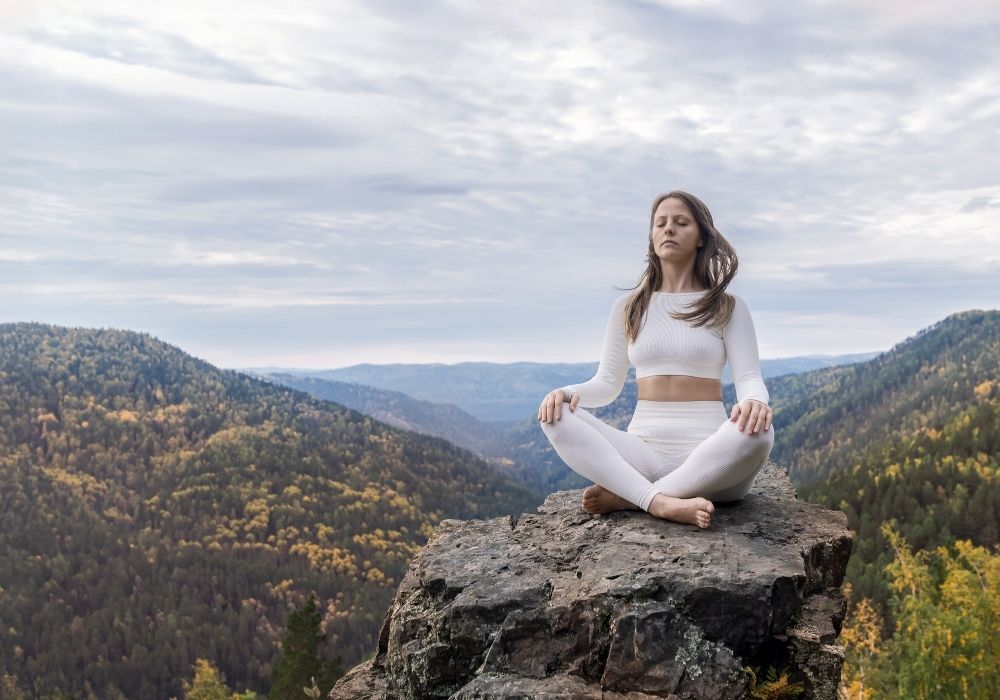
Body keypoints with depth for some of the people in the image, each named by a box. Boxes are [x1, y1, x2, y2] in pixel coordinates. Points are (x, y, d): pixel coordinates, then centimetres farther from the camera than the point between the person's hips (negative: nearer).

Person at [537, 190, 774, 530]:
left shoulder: (727, 307, 7)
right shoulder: (629, 307, 13)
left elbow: (749, 378, -2)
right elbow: (608, 383, 11)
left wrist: (755, 402, -28)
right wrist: (568, 392, -12)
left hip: (709, 455, -2)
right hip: (643, 452, 2)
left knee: (757, 431, -35)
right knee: (557, 418, -23)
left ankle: (627, 496, -26)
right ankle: (661, 502, -39)